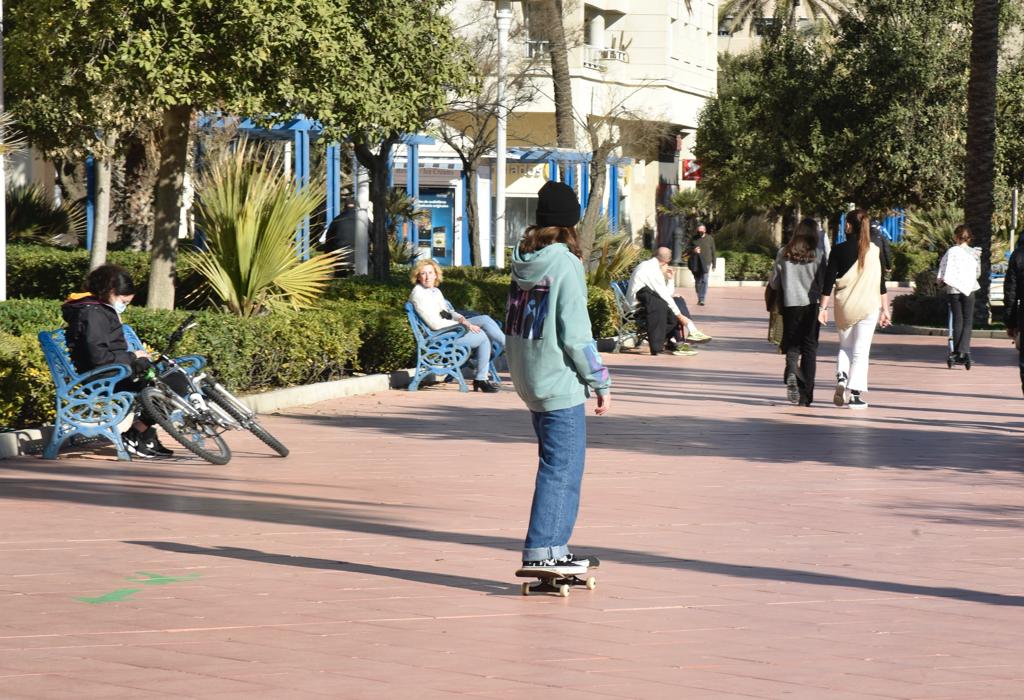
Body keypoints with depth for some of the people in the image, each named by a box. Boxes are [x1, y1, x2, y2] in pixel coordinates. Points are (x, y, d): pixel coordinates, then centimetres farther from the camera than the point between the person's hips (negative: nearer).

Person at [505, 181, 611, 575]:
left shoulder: (523, 261, 6)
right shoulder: (564, 264, -15)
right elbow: (575, 334, -17)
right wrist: (600, 382, -9)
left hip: (528, 379, 8)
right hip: (560, 381, -8)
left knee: (560, 465, 16)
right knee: (561, 468, -3)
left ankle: (556, 549, 19)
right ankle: (541, 552, -5)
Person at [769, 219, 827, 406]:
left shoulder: (783, 254, -2)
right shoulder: (817, 255, -7)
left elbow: (774, 283, 3)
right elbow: (823, 283, -5)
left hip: (790, 304, 1)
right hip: (811, 305, -1)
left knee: (792, 345, 12)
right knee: (809, 348, 7)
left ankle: (791, 370, -22)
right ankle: (805, 396, 5)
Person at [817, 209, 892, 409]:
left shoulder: (838, 250, -4)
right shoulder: (875, 251, -1)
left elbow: (829, 281, -3)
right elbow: (881, 284, 2)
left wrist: (823, 307, 4)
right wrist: (885, 309, 10)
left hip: (844, 307, 0)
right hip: (868, 307, 0)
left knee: (845, 346, 19)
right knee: (861, 351, 3)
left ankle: (841, 377, -5)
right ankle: (855, 394, -1)